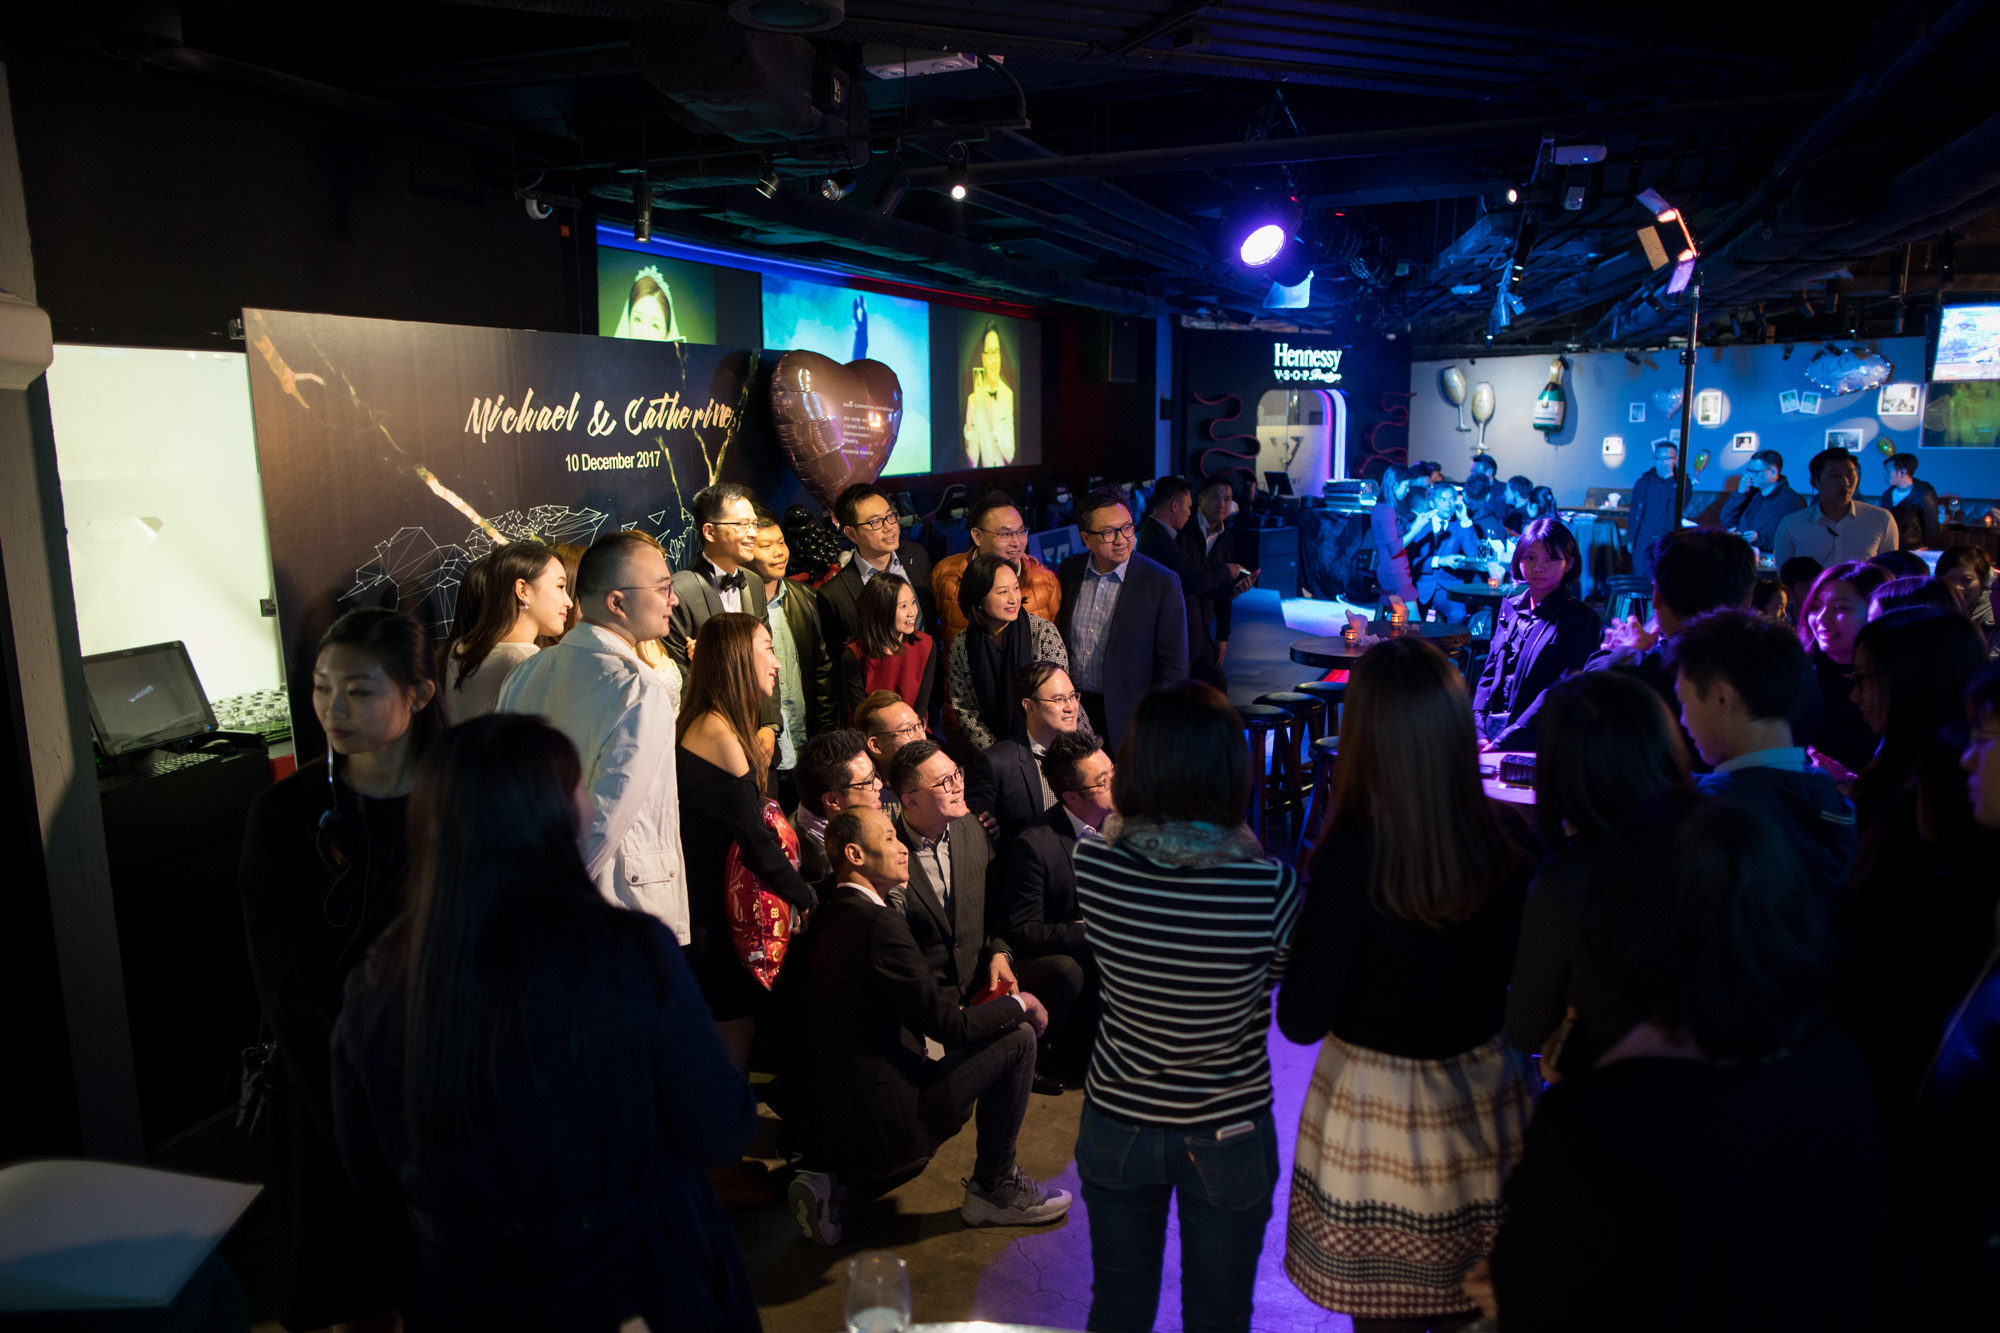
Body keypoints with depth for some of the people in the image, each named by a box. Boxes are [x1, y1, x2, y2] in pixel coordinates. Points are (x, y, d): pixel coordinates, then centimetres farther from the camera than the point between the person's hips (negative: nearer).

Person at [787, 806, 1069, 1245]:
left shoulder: (829, 916, 9)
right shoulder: (879, 922, -21)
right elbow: (947, 1025, -18)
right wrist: (1017, 1004, -3)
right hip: (878, 1116, -10)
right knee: (1016, 1036, -4)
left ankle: (837, 1187, 15)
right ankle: (994, 1188, 9)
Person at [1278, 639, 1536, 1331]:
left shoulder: (1353, 857, -24)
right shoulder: (1512, 843, -13)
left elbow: (1301, 1021, -16)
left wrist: (1307, 896, -5)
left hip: (1377, 1112, -4)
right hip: (1485, 1106, 4)